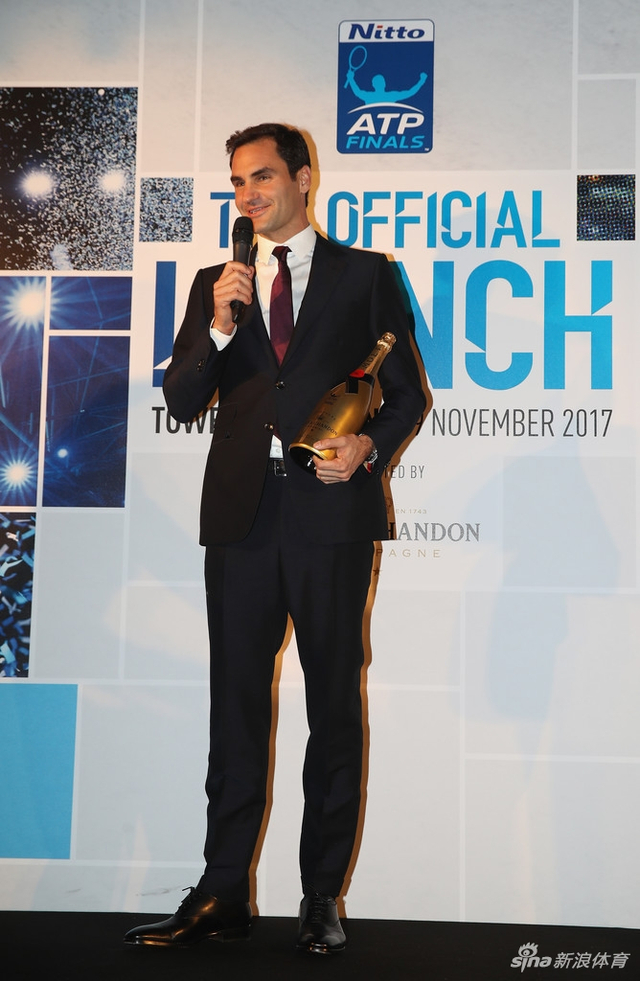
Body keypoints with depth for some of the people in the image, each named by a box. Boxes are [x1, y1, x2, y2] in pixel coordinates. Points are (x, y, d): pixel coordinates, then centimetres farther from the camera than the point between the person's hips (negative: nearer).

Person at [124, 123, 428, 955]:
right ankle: (223, 894, 9)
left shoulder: (365, 276, 9)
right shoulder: (215, 283, 16)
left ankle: (322, 897, 12)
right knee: (236, 702, 3)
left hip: (332, 511, -2)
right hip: (242, 511, 2)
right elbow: (180, 402, 9)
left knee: (335, 703, 3)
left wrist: (370, 447, -10)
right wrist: (220, 327, -5)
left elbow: (408, 394, 9)